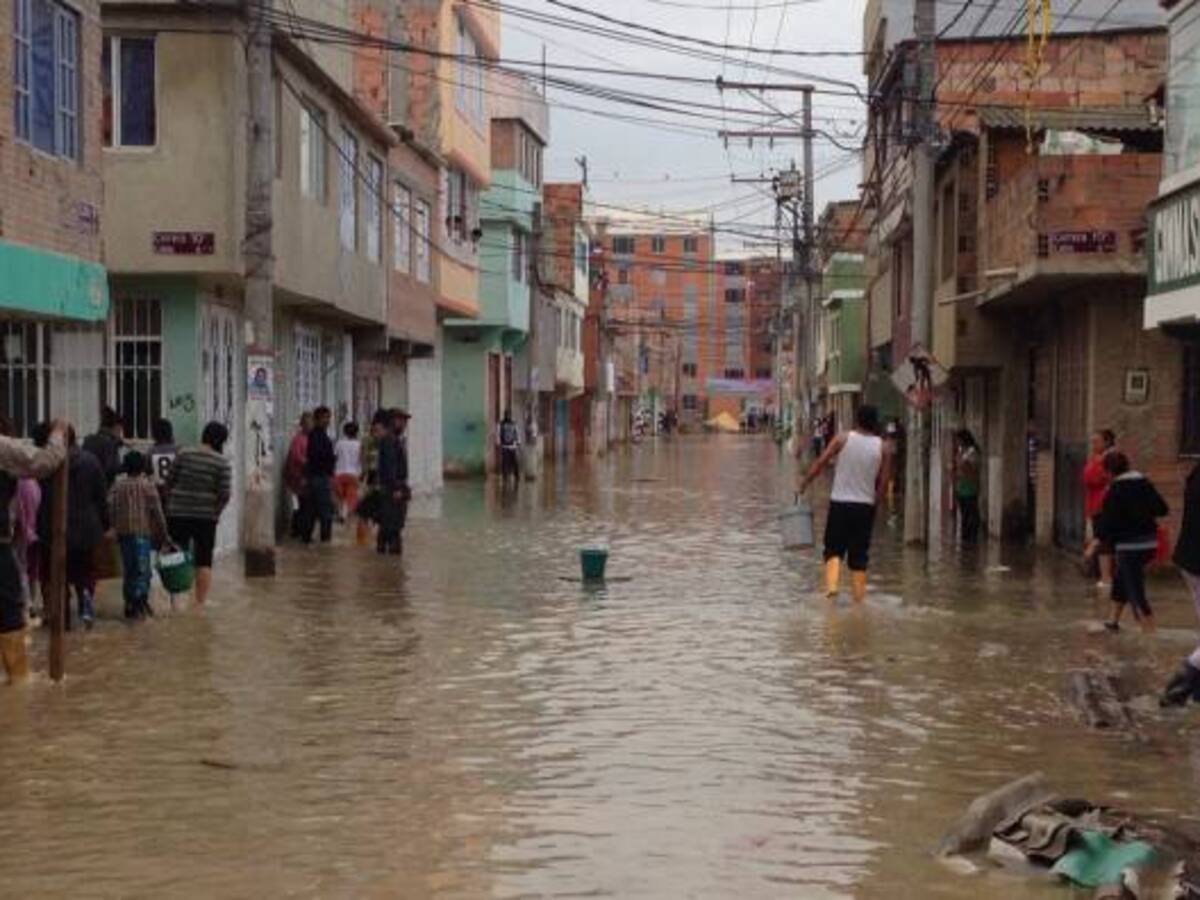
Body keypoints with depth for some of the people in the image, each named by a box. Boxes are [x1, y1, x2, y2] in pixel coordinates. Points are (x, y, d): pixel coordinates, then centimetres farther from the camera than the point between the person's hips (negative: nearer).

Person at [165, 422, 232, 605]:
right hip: (206, 516, -2)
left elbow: (169, 482, 2)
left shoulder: (183, 454, -1)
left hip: (177, 514, 2)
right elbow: (224, 494, -10)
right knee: (204, 561, 7)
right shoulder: (221, 463, -8)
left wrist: (170, 504, 14)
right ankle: (201, 602, 7)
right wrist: (215, 513, 5)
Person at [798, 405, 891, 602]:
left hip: (840, 503, -1)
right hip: (865, 505, 1)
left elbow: (820, 462, -6)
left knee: (834, 549, 8)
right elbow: (883, 482, 1)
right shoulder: (882, 448, 1)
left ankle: (831, 584, -15)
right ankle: (859, 597, 8)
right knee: (859, 555, 8)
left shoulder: (843, 439, -4)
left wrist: (805, 482, 4)